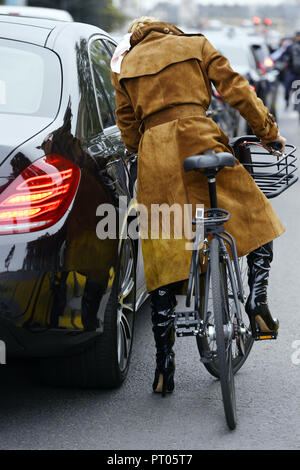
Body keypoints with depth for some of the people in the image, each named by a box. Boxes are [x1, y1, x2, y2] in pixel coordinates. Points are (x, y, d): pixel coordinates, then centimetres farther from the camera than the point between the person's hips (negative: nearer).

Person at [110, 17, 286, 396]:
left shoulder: (124, 65, 20)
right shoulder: (195, 45, 14)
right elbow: (234, 89, 5)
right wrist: (268, 131, 11)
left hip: (154, 153, 2)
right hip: (200, 141, -2)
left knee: (164, 254, 4)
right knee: (255, 216, 17)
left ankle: (164, 362, 3)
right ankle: (257, 297, -4)